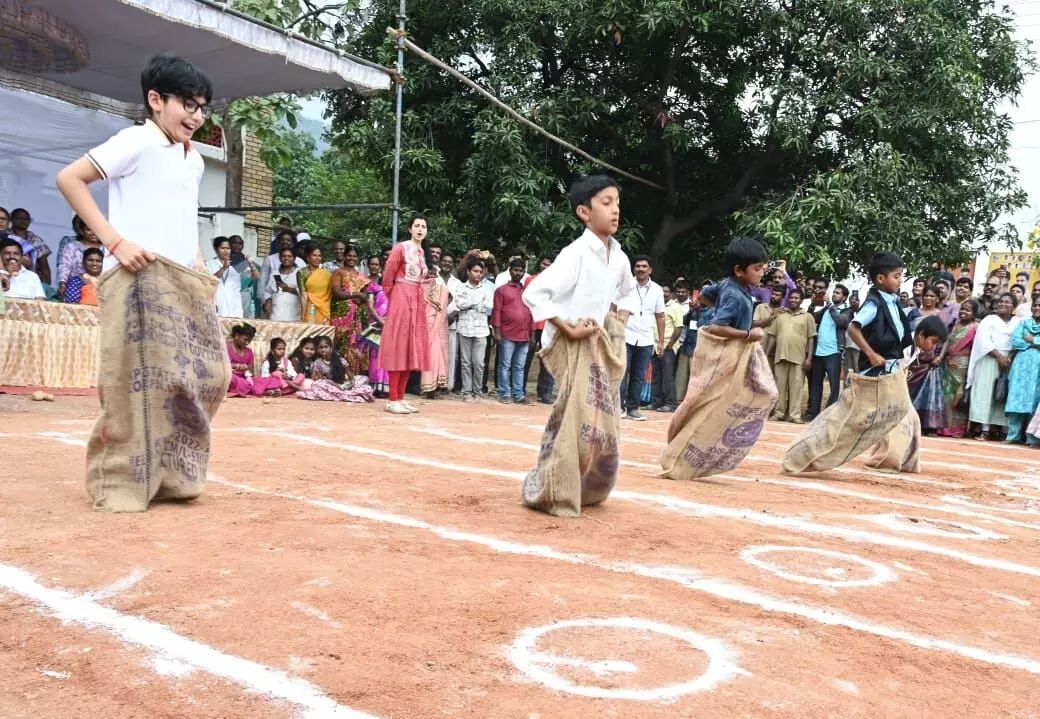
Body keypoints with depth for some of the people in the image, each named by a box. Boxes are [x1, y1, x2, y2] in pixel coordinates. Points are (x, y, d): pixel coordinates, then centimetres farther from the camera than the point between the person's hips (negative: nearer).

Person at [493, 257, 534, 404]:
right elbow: (496, 311, 0)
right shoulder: (502, 290, 4)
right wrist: (497, 332, -7)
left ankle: (519, 395, 10)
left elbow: (531, 312, 16)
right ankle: (504, 394, 6)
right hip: (507, 335, -4)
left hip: (524, 336, 4)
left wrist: (532, 333, 12)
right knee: (505, 365, 1)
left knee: (520, 367, 7)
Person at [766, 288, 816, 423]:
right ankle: (779, 412, 10)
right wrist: (766, 354, 8)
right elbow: (772, 336, 14)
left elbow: (811, 338, 4)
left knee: (796, 386, -3)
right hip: (780, 355, 2)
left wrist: (809, 357, -4)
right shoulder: (780, 315, 15)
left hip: (799, 357, -2)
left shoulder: (807, 316, 8)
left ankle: (795, 415, -2)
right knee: (779, 385, 4)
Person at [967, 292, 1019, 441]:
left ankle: (996, 427, 4)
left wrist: (1010, 358, -12)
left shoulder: (1018, 322, 11)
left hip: (1009, 361, 2)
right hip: (989, 360, -2)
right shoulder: (989, 319, 5)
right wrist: (999, 356, -14)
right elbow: (984, 341, -6)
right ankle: (985, 429, -9)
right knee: (986, 393, -7)